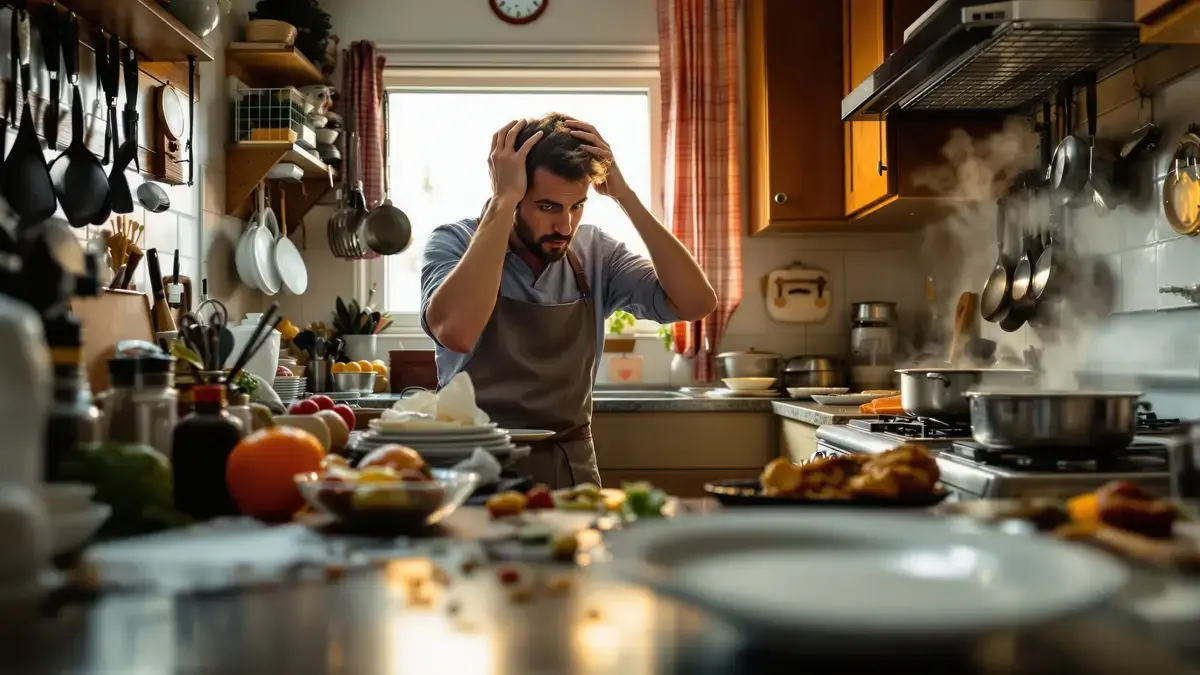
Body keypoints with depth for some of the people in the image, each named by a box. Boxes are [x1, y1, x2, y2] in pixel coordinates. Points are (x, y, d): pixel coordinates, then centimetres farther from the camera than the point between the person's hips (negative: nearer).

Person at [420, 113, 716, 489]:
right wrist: (503, 201, -24)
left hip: (573, 470, 3)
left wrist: (624, 195, -12)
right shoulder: (454, 243, -8)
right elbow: (456, 332, -29)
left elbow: (696, 303, -10)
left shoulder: (595, 252, 1)